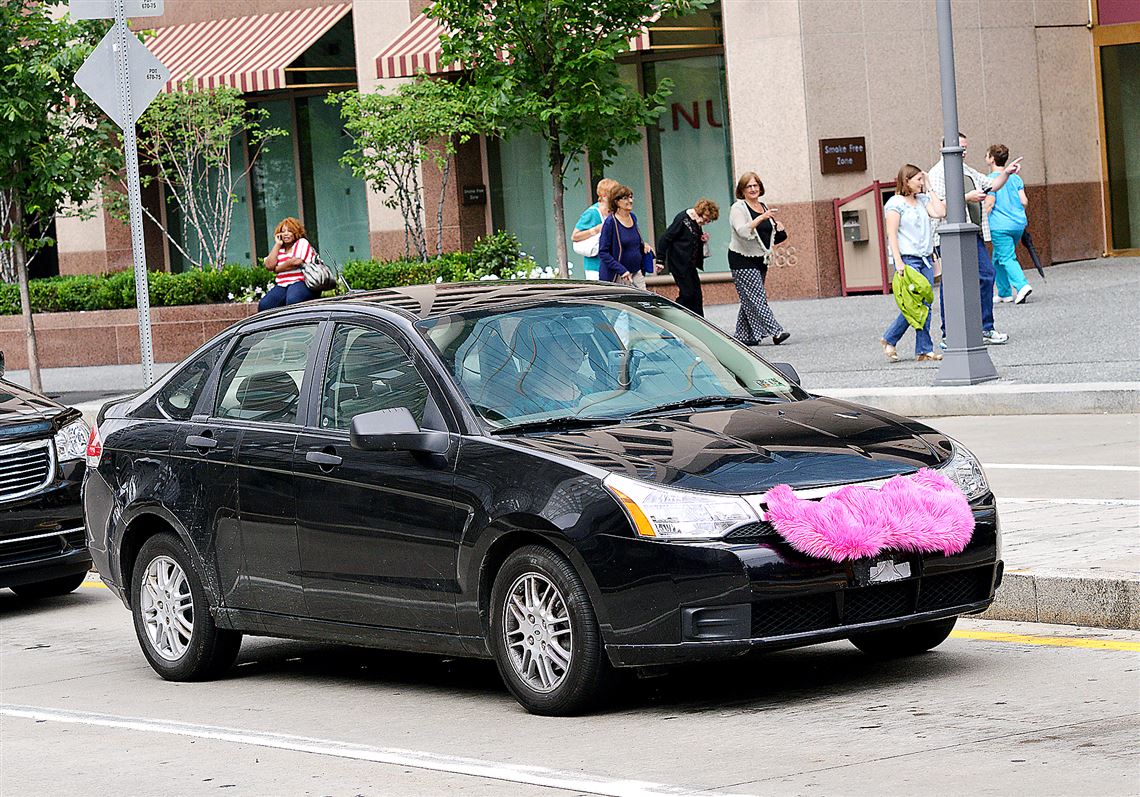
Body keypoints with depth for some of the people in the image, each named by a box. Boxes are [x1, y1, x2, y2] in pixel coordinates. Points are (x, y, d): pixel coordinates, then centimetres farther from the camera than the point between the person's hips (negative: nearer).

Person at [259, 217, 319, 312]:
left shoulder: (302, 243, 9)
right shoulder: (279, 249, 23)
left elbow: (297, 262, -8)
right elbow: (269, 266, 5)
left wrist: (277, 269, 4)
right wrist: (277, 244, 9)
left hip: (302, 283, -5)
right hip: (282, 286, 6)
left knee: (292, 301, -40)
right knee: (263, 305, -22)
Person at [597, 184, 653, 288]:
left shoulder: (633, 218, 9)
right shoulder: (610, 222, -12)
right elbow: (603, 252, -14)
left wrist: (643, 245, 5)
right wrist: (622, 271, -20)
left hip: (637, 274, 7)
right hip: (619, 277, -7)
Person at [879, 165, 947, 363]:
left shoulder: (922, 200, 15)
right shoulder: (895, 203, -5)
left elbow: (940, 212, -1)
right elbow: (892, 234, -10)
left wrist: (929, 190, 6)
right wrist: (898, 261, -18)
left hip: (926, 259, 7)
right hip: (908, 259, -7)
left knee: (925, 306, 2)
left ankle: (923, 351, 3)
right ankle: (890, 339, 3)